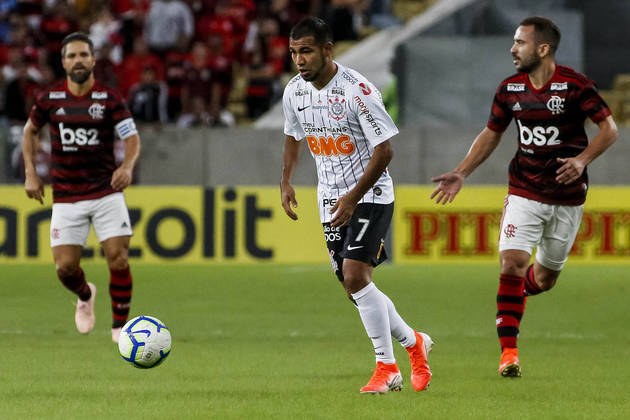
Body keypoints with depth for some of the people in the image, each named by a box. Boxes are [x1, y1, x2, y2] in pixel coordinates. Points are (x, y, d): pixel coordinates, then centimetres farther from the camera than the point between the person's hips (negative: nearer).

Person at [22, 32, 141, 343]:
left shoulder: (109, 99, -3)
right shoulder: (49, 99, 0)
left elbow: (132, 138, -5)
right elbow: (30, 131, 17)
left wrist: (128, 166, -25)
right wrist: (30, 174, 8)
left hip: (106, 192, -1)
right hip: (66, 197, 1)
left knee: (118, 259, -12)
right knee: (65, 268, -4)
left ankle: (120, 326, 6)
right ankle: (85, 296, 31)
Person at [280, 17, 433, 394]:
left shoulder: (358, 90, -21)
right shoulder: (295, 91, 0)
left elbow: (384, 150, -19)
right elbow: (294, 136, 20)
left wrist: (353, 198, -21)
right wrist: (286, 181, 7)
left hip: (370, 194, -7)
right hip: (331, 199, 7)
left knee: (355, 275, -21)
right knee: (354, 286, 6)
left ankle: (387, 368, -10)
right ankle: (414, 343, 28)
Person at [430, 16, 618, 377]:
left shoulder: (574, 85, -12)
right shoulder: (510, 90, 1)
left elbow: (610, 129, -9)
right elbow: (492, 134, 14)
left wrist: (582, 160, -25)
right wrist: (461, 174, 4)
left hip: (567, 197, -2)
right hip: (524, 193, 2)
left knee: (545, 279, 8)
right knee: (512, 263, -16)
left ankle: (515, 294, 45)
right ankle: (509, 351, -10)